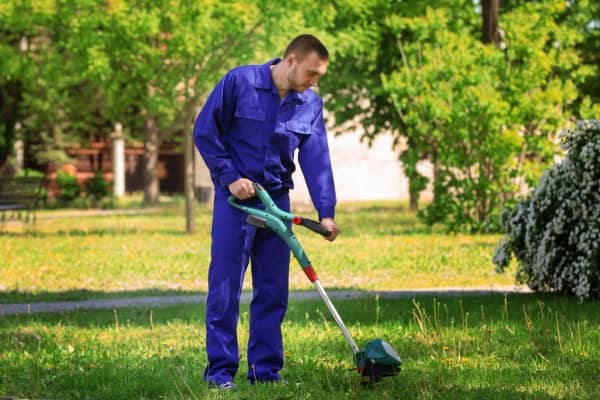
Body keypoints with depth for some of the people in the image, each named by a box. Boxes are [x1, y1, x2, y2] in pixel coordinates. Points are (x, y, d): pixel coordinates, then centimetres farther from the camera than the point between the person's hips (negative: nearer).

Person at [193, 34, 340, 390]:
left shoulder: (311, 104, 1)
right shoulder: (240, 81, -12)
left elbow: (317, 158, -2)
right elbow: (205, 132, -8)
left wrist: (326, 211, -11)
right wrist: (229, 177, -13)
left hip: (277, 199, 4)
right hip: (235, 197, -4)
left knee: (274, 290, 6)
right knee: (225, 287, -4)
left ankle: (266, 369, 13)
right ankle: (220, 370, 1)